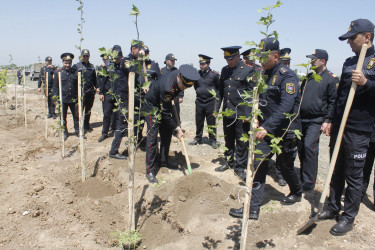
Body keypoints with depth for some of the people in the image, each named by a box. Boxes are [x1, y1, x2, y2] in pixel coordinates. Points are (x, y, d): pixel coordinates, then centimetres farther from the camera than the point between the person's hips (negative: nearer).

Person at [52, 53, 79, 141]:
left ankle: (78, 131, 20)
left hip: (73, 99, 1)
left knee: (76, 116, 7)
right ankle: (64, 133, 21)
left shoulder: (75, 72, 5)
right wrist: (56, 98, -3)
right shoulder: (58, 72, 0)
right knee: (63, 118, 8)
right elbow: (55, 86, 2)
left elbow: (78, 86, 11)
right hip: (63, 99, -1)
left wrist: (78, 97, 8)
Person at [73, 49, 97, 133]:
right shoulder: (76, 66, 1)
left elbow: (94, 78, 19)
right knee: (80, 109, -1)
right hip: (81, 92, -4)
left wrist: (97, 87, 10)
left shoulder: (92, 66, 15)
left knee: (88, 109, 14)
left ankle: (87, 125, 26)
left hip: (91, 91, 5)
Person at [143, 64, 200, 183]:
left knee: (167, 134, 12)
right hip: (152, 107, -8)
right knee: (152, 138, -10)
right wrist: (177, 128, -20)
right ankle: (150, 170, -3)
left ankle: (163, 161, 28)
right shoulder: (167, 87, -37)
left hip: (165, 105, 8)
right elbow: (166, 112, -27)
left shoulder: (179, 74, -13)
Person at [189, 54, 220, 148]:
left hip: (211, 102, -3)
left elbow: (219, 87, 5)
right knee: (199, 122, 10)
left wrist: (215, 95, 3)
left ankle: (213, 140, 15)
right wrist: (198, 91, 11)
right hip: (199, 102, 3)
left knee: (211, 122, 3)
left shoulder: (214, 74, -6)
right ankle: (198, 138, 25)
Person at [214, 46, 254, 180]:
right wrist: (216, 108, 11)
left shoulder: (248, 70, -7)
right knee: (228, 140, 16)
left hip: (241, 113, -5)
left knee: (241, 142, 3)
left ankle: (240, 167, 15)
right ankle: (229, 162, 32)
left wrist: (248, 114, -14)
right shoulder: (224, 70, 10)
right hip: (227, 112, 6)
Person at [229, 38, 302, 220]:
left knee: (285, 166, 13)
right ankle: (253, 208, 4)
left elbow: (286, 107, -28)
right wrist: (257, 121, 9)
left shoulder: (287, 76, -17)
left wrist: (267, 127, -34)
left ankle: (297, 193, 45)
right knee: (258, 165, -2)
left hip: (285, 131, -6)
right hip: (266, 129, 6)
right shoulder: (264, 74, 7)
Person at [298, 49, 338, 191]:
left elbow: (333, 102, -7)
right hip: (302, 119, 7)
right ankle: (303, 176, 28)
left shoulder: (332, 79, -5)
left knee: (310, 146, -16)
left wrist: (327, 121, -13)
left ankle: (309, 182, -6)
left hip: (317, 121, -6)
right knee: (301, 147, 10)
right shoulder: (309, 77, 14)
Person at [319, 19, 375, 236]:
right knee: (337, 171, 15)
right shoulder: (349, 63, 14)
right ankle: (333, 207, 29)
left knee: (354, 175, 3)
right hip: (339, 126, 7)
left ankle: (349, 217, 17)